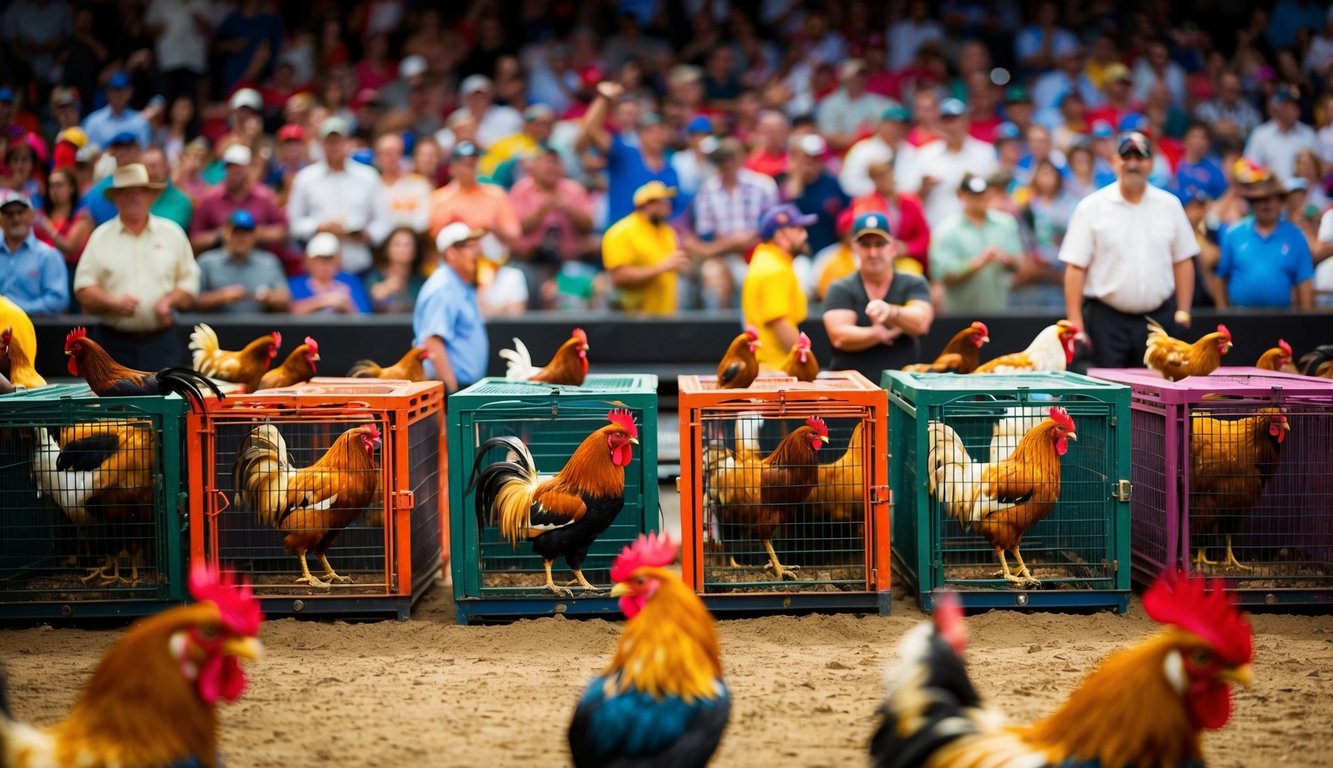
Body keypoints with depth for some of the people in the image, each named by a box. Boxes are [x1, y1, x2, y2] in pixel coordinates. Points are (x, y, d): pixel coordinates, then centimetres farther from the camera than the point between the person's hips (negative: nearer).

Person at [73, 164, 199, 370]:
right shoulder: (101, 237, 8)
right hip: (114, 343, 0)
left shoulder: (172, 233, 11)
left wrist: (169, 300, -8)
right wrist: (114, 302, -13)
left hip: (161, 343, 0)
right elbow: (83, 290, 4)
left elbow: (190, 283, 12)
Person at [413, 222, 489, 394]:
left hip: (466, 386, 10)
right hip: (449, 388, -10)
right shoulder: (442, 290, -15)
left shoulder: (464, 288, 16)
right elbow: (432, 343, -24)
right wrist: (452, 390, -26)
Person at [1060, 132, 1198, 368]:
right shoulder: (1092, 207, 0)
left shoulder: (1170, 205, 9)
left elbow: (1183, 262, 11)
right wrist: (1075, 321, -9)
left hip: (1159, 317, 3)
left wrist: (1183, 313, 5)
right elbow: (1075, 266, -3)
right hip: (1108, 319, -2)